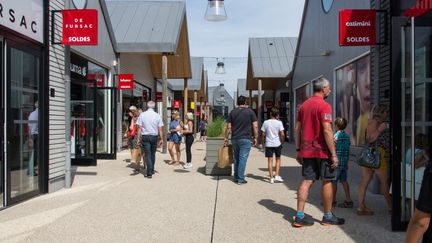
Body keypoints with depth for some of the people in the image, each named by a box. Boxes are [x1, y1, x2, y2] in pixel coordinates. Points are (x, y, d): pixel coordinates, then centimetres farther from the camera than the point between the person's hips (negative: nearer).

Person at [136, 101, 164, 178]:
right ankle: (152, 170, 31)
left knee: (148, 155, 0)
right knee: (153, 154, 18)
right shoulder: (157, 115, -2)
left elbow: (139, 128, -5)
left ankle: (149, 173, -3)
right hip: (154, 137, 1)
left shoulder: (142, 115, -3)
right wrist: (161, 139, 5)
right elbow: (160, 129, -2)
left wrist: (138, 138, -1)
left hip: (145, 137, -1)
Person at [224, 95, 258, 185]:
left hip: (235, 139, 3)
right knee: (243, 158, -1)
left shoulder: (232, 112, 5)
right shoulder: (250, 112, -1)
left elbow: (228, 127, 4)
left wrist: (226, 138, 12)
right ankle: (240, 179, 1)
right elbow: (255, 126, -5)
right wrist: (255, 138, 3)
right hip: (245, 139, -3)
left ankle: (236, 177, 24)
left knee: (236, 158, 15)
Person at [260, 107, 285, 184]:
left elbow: (263, 134, 0)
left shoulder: (266, 122, -2)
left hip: (268, 144, 0)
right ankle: (277, 176, 9)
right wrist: (282, 141, 5)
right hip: (277, 144, 0)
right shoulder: (279, 123, -4)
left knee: (270, 160, 3)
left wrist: (263, 142, 13)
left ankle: (271, 177, 2)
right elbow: (282, 134, -10)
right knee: (278, 159, 15)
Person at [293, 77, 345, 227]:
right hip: (322, 150, -6)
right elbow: (327, 131, -18)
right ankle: (328, 216, 19)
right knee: (327, 182, 7)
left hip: (307, 150, 7)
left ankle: (299, 216, 5)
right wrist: (334, 154, -15)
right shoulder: (324, 106, -12)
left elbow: (297, 129, 12)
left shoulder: (304, 105, 11)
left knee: (307, 181, 7)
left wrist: (299, 150, 16)